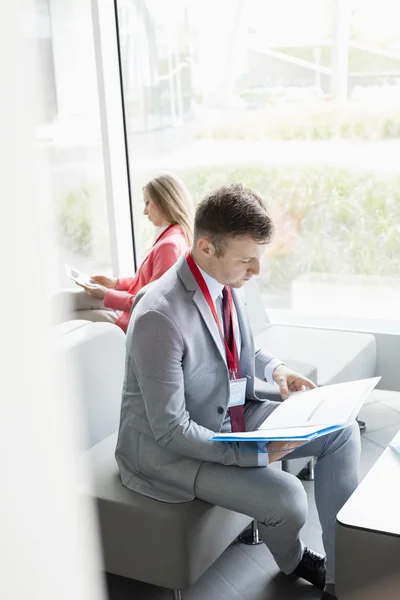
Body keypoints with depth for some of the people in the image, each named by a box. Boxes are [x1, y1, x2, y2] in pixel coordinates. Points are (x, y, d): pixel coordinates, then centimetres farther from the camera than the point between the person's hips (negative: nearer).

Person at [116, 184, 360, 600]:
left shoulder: (226, 281, -6)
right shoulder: (159, 317, -31)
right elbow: (171, 429, -26)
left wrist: (274, 369, -6)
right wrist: (258, 453, -25)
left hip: (230, 416, 8)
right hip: (167, 447, -8)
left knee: (341, 430, 0)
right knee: (287, 498, -23)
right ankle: (292, 561, 16)